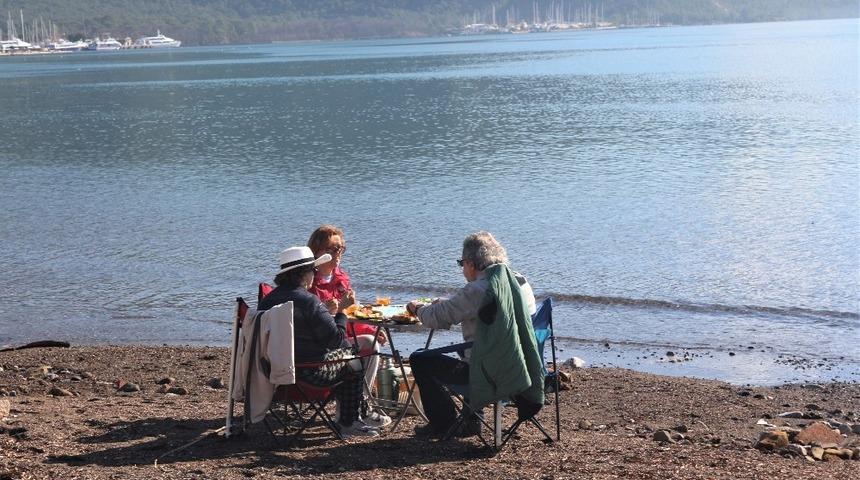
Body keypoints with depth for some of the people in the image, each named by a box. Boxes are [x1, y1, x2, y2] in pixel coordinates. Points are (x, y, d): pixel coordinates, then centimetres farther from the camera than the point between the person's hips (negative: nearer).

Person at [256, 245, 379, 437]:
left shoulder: (268, 300, 5)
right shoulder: (309, 301, -19)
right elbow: (336, 338, -18)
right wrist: (341, 312, -3)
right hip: (310, 372, -9)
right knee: (354, 364, 16)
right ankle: (348, 423, 24)